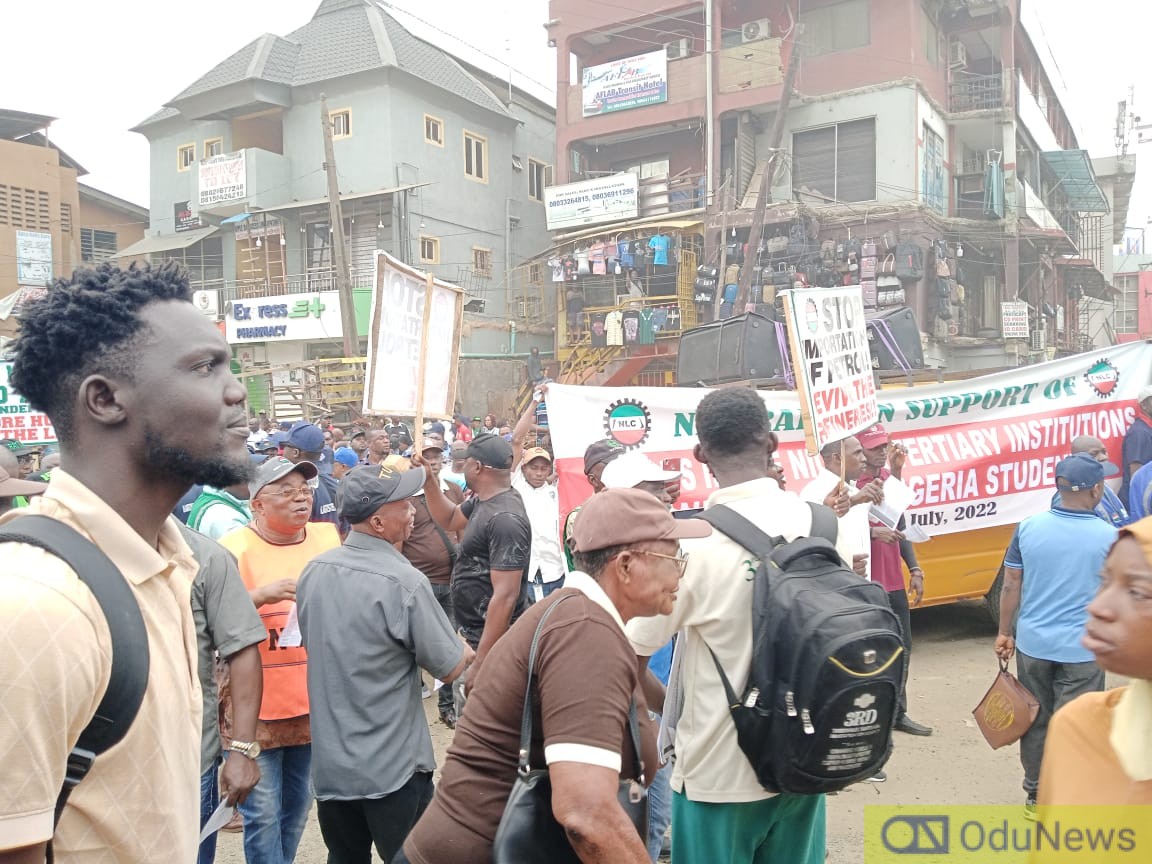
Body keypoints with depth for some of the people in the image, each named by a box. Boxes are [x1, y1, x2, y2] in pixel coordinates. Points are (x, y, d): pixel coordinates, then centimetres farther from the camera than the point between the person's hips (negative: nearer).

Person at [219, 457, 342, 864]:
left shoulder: (329, 537, 2)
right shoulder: (234, 548, -12)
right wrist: (260, 595, -28)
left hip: (313, 703, 5)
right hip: (256, 707, -5)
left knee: (298, 806, 20)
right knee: (263, 813, 5)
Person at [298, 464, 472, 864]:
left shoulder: (313, 571, -2)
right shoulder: (403, 582, -22)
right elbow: (450, 668, -14)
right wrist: (465, 651, 8)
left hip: (329, 762, 6)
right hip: (393, 767, -6)